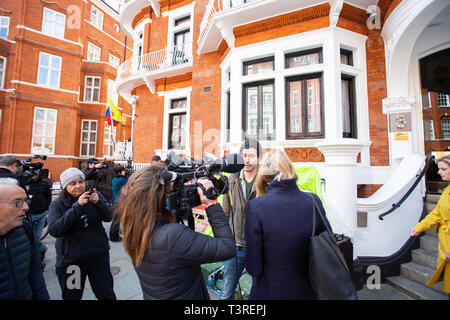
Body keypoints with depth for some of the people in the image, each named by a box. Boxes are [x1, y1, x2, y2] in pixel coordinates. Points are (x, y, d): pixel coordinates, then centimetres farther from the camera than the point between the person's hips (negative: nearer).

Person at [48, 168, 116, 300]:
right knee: (71, 296, 20)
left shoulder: (95, 195, -2)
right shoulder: (57, 204, -6)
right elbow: (54, 230, -20)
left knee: (106, 295, 9)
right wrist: (77, 207, -29)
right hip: (70, 259, 0)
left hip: (99, 255, 1)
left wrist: (98, 202, -25)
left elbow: (109, 217, -7)